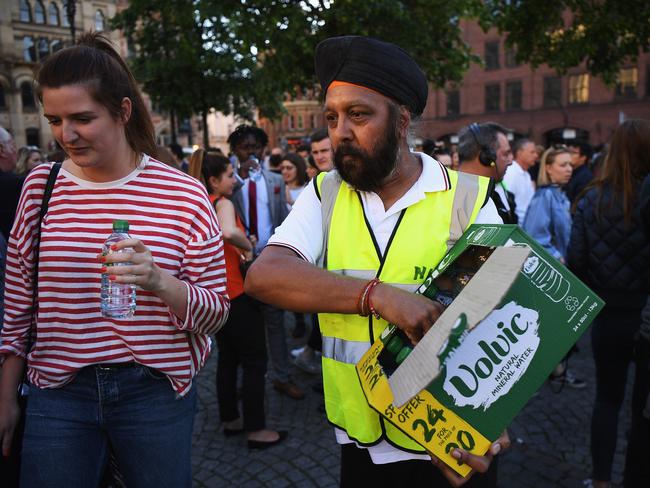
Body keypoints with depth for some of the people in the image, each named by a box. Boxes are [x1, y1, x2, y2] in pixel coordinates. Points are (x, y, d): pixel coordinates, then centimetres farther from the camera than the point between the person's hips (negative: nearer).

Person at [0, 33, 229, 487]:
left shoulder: (184, 194, -9)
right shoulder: (41, 185, -1)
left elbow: (216, 311, -7)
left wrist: (159, 282, -26)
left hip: (156, 394, -1)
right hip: (57, 393, 2)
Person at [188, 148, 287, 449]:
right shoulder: (223, 204, -16)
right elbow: (229, 232, -37)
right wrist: (248, 246, -18)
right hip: (235, 293, -9)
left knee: (227, 357, 18)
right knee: (255, 361, 2)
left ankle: (230, 420, 29)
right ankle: (256, 429, 9)